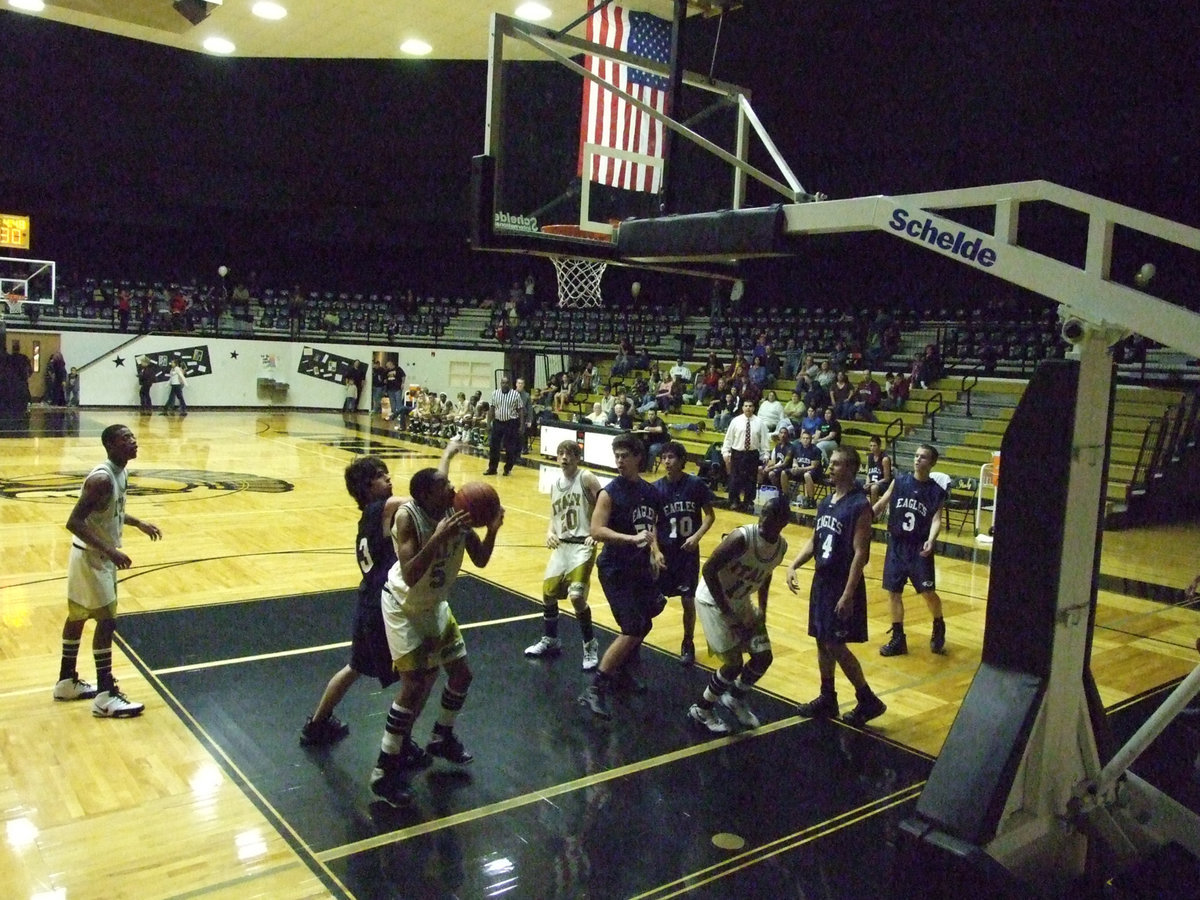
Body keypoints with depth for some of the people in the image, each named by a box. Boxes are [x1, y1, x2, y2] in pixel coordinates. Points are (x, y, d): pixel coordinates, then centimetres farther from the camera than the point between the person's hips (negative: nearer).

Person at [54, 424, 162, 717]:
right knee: (107, 620, -7)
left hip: (100, 555, 10)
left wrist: (138, 523, 16)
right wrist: (110, 551, -34)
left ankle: (67, 682, 33)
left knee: (78, 616, 19)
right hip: (91, 557, -10)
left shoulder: (121, 472, 3)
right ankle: (105, 697, 1)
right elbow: (74, 522, -29)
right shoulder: (102, 479, -27)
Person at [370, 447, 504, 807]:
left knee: (461, 673, 12)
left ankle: (442, 738, 37)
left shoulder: (457, 512, -14)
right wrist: (438, 537, -46)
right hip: (404, 605, -7)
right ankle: (384, 771, 2)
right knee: (414, 684, -12)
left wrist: (492, 530, -23)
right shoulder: (408, 516, -30)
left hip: (435, 604, 7)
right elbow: (410, 576, -39)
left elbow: (480, 560, -6)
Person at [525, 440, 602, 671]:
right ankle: (550, 641, 33)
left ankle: (590, 645, 2)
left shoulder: (586, 479, -8)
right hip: (561, 545, 7)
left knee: (576, 596, -18)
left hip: (583, 546, -7)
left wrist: (596, 534, -22)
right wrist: (550, 533, -2)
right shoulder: (555, 484, 12)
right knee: (548, 593, 12)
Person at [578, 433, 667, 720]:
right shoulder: (611, 492, -15)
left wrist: (654, 549, 6)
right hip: (615, 569, -7)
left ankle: (620, 672, 38)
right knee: (632, 630, -14)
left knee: (643, 624, 17)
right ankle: (594, 691, -8)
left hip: (640, 566, 7)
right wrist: (632, 538, -34)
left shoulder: (650, 492, 5)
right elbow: (596, 530, -24)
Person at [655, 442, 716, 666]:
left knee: (688, 600, 4)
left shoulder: (696, 484, -8)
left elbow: (710, 515, -1)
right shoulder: (656, 488, -6)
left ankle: (688, 644, 26)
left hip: (688, 552, 0)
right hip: (664, 551, 1)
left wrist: (697, 536, -16)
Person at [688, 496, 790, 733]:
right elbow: (709, 570, -26)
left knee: (764, 657, 6)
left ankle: (734, 698, 31)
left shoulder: (781, 546, -7)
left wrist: (762, 609, 5)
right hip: (713, 600, -7)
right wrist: (727, 613, -24)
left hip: (740, 602, 7)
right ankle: (701, 709, 11)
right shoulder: (742, 538, -30)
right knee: (734, 663, -10)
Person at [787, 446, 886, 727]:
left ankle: (868, 701, 12)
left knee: (836, 646, -4)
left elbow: (861, 553, -20)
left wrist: (848, 594, -23)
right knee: (822, 642, 14)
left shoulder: (859, 505, -16)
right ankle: (827, 699, 28)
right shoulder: (827, 501, 9)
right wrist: (794, 565, 1)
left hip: (843, 585, -8)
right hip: (822, 580, 8)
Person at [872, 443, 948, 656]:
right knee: (893, 592, 6)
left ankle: (939, 627, 28)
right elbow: (881, 505, 8)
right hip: (896, 545, 3)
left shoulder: (936, 491, -5)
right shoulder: (899, 481, 1)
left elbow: (936, 519, -14)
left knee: (928, 592, -3)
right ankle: (898, 639, 19)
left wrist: (930, 541, -31)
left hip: (919, 548, -3)